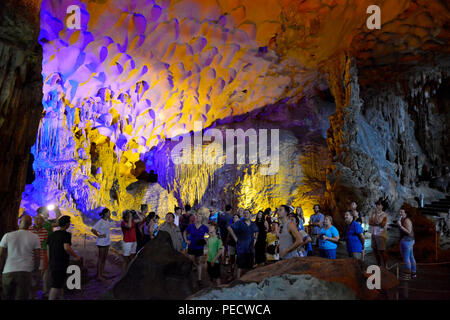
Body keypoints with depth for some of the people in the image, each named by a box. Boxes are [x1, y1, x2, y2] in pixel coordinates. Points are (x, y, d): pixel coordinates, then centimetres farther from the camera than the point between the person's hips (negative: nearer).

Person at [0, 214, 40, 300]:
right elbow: (37, 257, -1)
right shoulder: (35, 238, -2)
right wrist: (35, 269, 13)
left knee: (7, 297, 18)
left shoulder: (7, 236, 1)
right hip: (25, 272, -1)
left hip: (8, 272, 2)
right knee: (21, 297, 1)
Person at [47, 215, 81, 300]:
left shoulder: (52, 235, 12)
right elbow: (67, 248, -24)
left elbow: (48, 249, 14)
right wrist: (76, 256, -11)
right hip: (61, 263, -8)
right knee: (56, 286, -6)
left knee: (60, 284, 18)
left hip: (53, 263, 8)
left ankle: (61, 298, 26)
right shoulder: (66, 234, -11)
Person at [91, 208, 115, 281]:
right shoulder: (100, 222, -19)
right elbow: (92, 230, -25)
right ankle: (98, 275, 11)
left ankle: (102, 273, 27)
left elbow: (112, 225, 25)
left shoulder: (108, 221, 5)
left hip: (107, 242, 8)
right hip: (102, 243, -8)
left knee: (105, 258, 15)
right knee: (100, 258, 2)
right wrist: (99, 235, -17)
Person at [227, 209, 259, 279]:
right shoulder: (239, 223, -7)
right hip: (241, 249, -5)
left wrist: (255, 239, 14)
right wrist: (235, 238, -12)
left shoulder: (253, 224, 10)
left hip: (250, 248, 5)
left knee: (250, 265, 11)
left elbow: (256, 232, 29)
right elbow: (229, 228, -13)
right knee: (240, 265, -2)